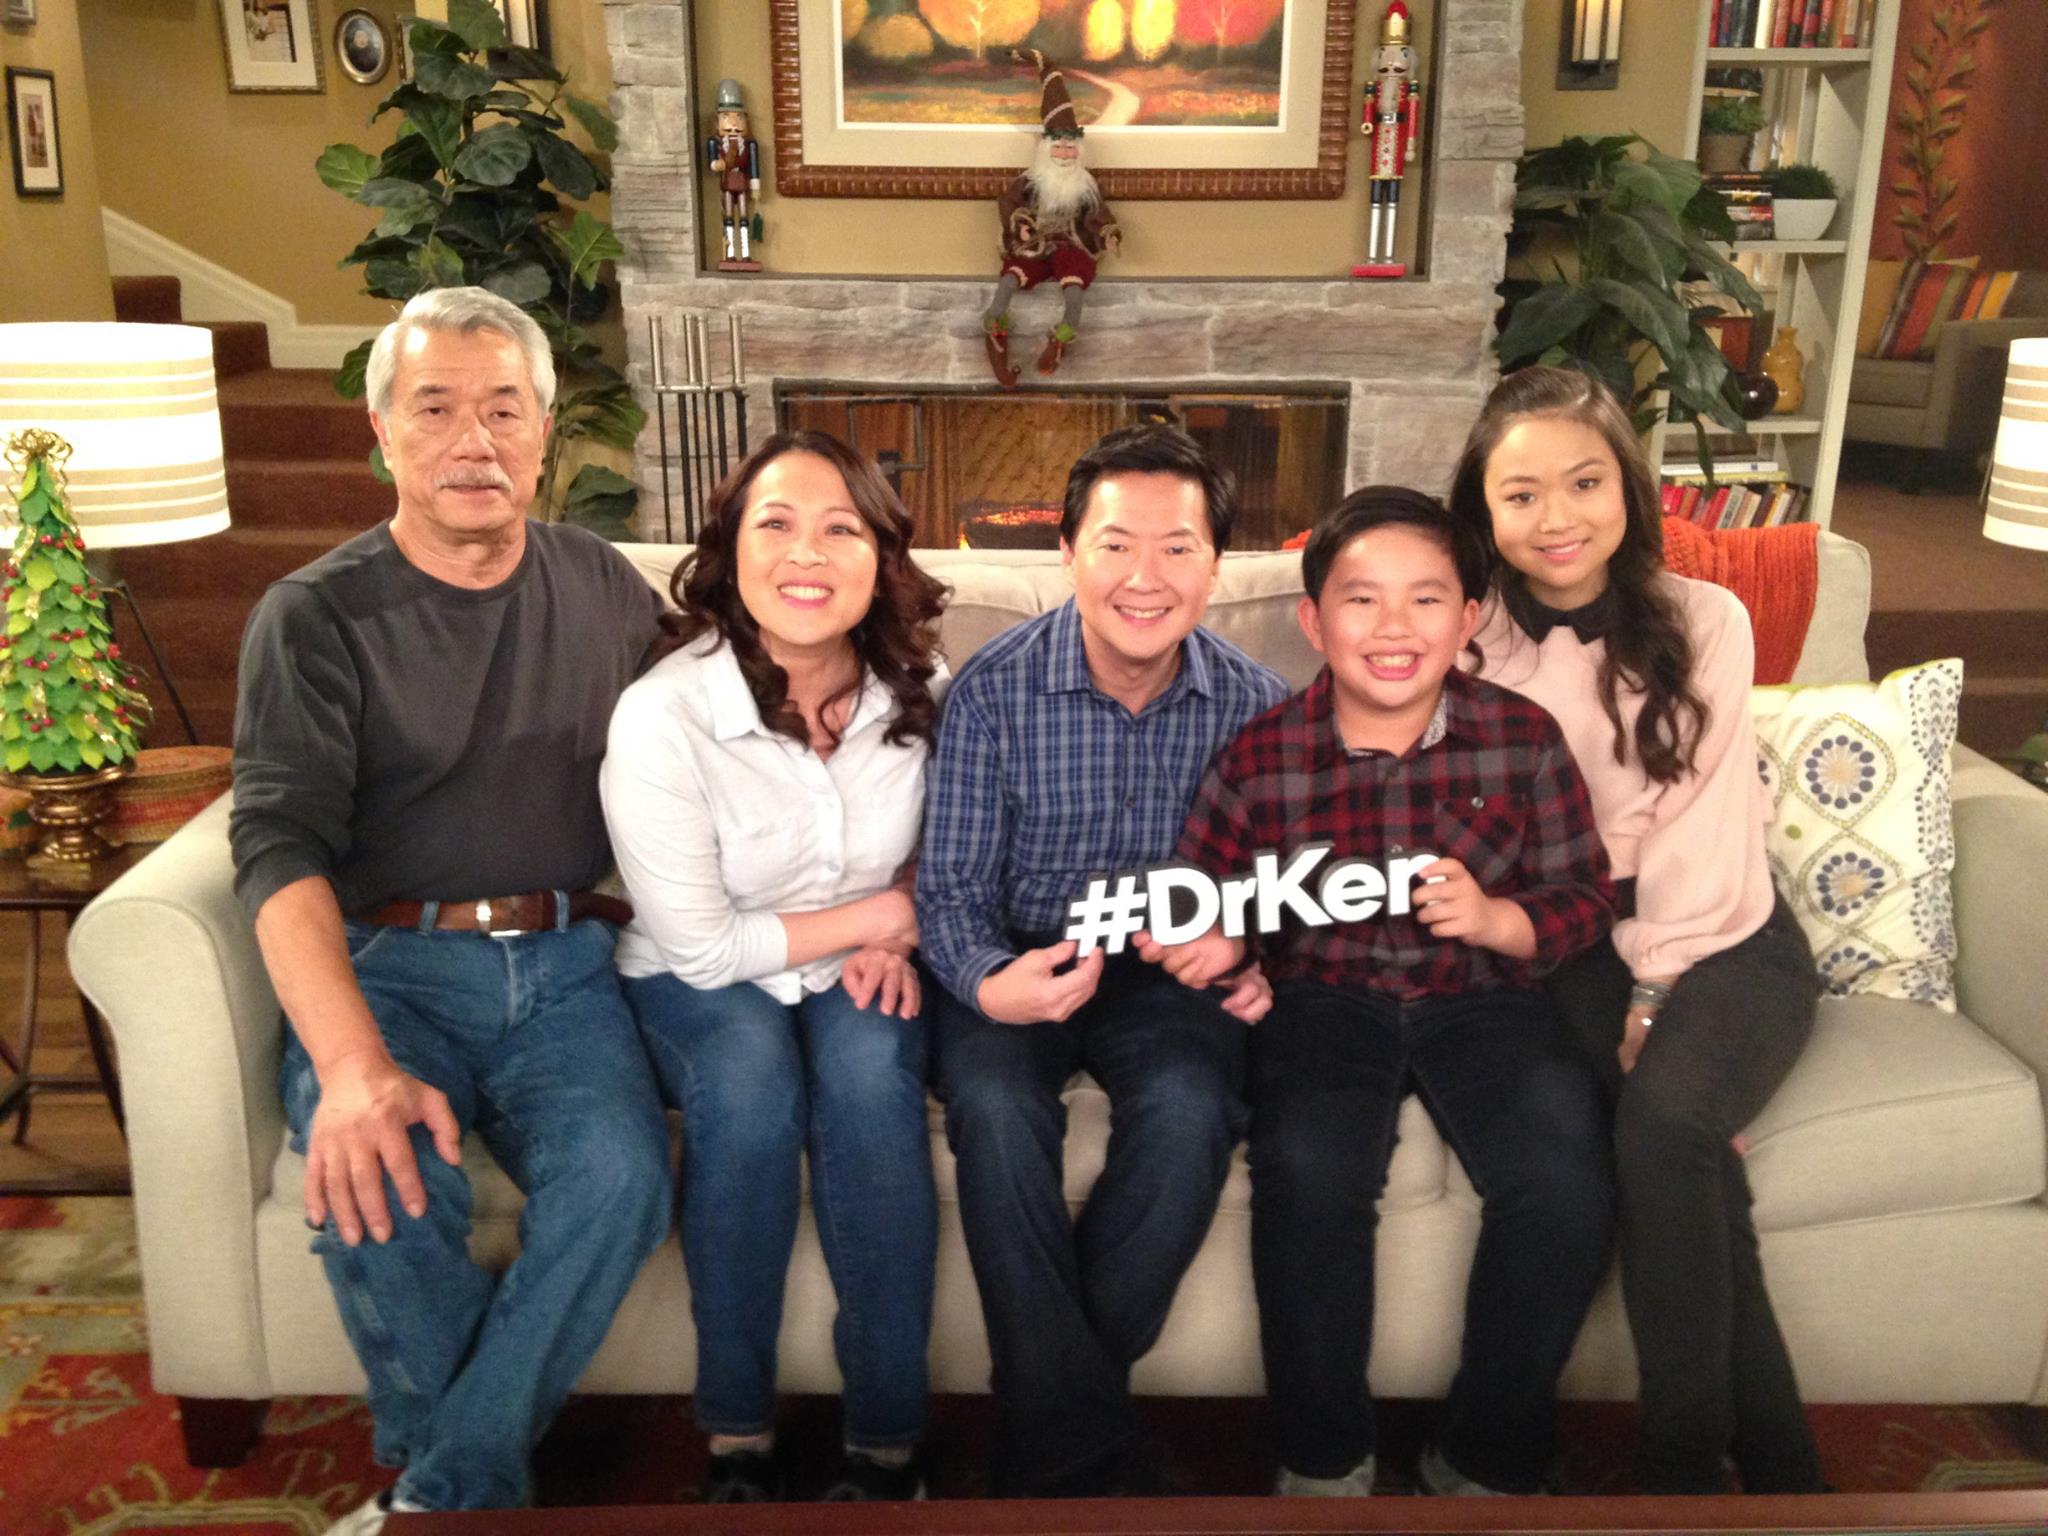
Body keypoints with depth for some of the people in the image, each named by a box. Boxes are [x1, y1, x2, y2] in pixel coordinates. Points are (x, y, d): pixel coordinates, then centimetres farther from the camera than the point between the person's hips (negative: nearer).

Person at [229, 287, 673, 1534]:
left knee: (621, 1176, -27)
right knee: (380, 1196, -29)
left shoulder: (608, 592, 11)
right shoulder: (317, 617, 2)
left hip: (565, 963, 2)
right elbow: (282, 848, -11)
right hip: (383, 964, -1)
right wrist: (354, 1066, -27)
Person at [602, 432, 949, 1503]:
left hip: (857, 975, 2)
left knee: (869, 1072, -29)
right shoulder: (662, 715, -21)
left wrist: (901, 938, -9)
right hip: (700, 983, -2)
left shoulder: (915, 690, -9)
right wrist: (879, 914, -12)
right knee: (752, 1080, -33)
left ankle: (887, 1440, -16)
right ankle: (736, 1433, -14)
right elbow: (701, 946, -16)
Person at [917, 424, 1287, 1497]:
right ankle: (1070, 1447, -15)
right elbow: (951, 886, -7)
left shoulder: (1252, 702, -3)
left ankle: (1063, 1375, -8)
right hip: (1019, 966, -1)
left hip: (1171, 970, 1)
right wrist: (990, 983, -28)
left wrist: (1260, 966, -15)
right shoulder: (993, 688, -9)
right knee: (996, 1108, -31)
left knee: (1191, 1109, -30)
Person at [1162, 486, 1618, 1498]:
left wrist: (1494, 919, -18)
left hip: (1481, 996, 1)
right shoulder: (1258, 761, -5)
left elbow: (1585, 901, 2)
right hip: (1324, 998, -1)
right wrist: (1211, 949, -17)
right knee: (1307, 1168, -30)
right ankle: (1322, 1462, -2)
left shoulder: (1523, 740, -3)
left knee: (1567, 1184, -23)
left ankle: (1486, 1463, 4)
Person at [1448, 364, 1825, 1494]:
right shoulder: (1476, 639, 1)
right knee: (1680, 1142, -27)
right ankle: (1774, 1456, -14)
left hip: (1721, 937, 0)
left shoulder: (1703, 620, -1)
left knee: (1662, 1116, -29)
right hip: (1569, 947, 1)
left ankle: (1685, 1457, -15)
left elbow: (1703, 825, -5)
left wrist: (1658, 987, -11)